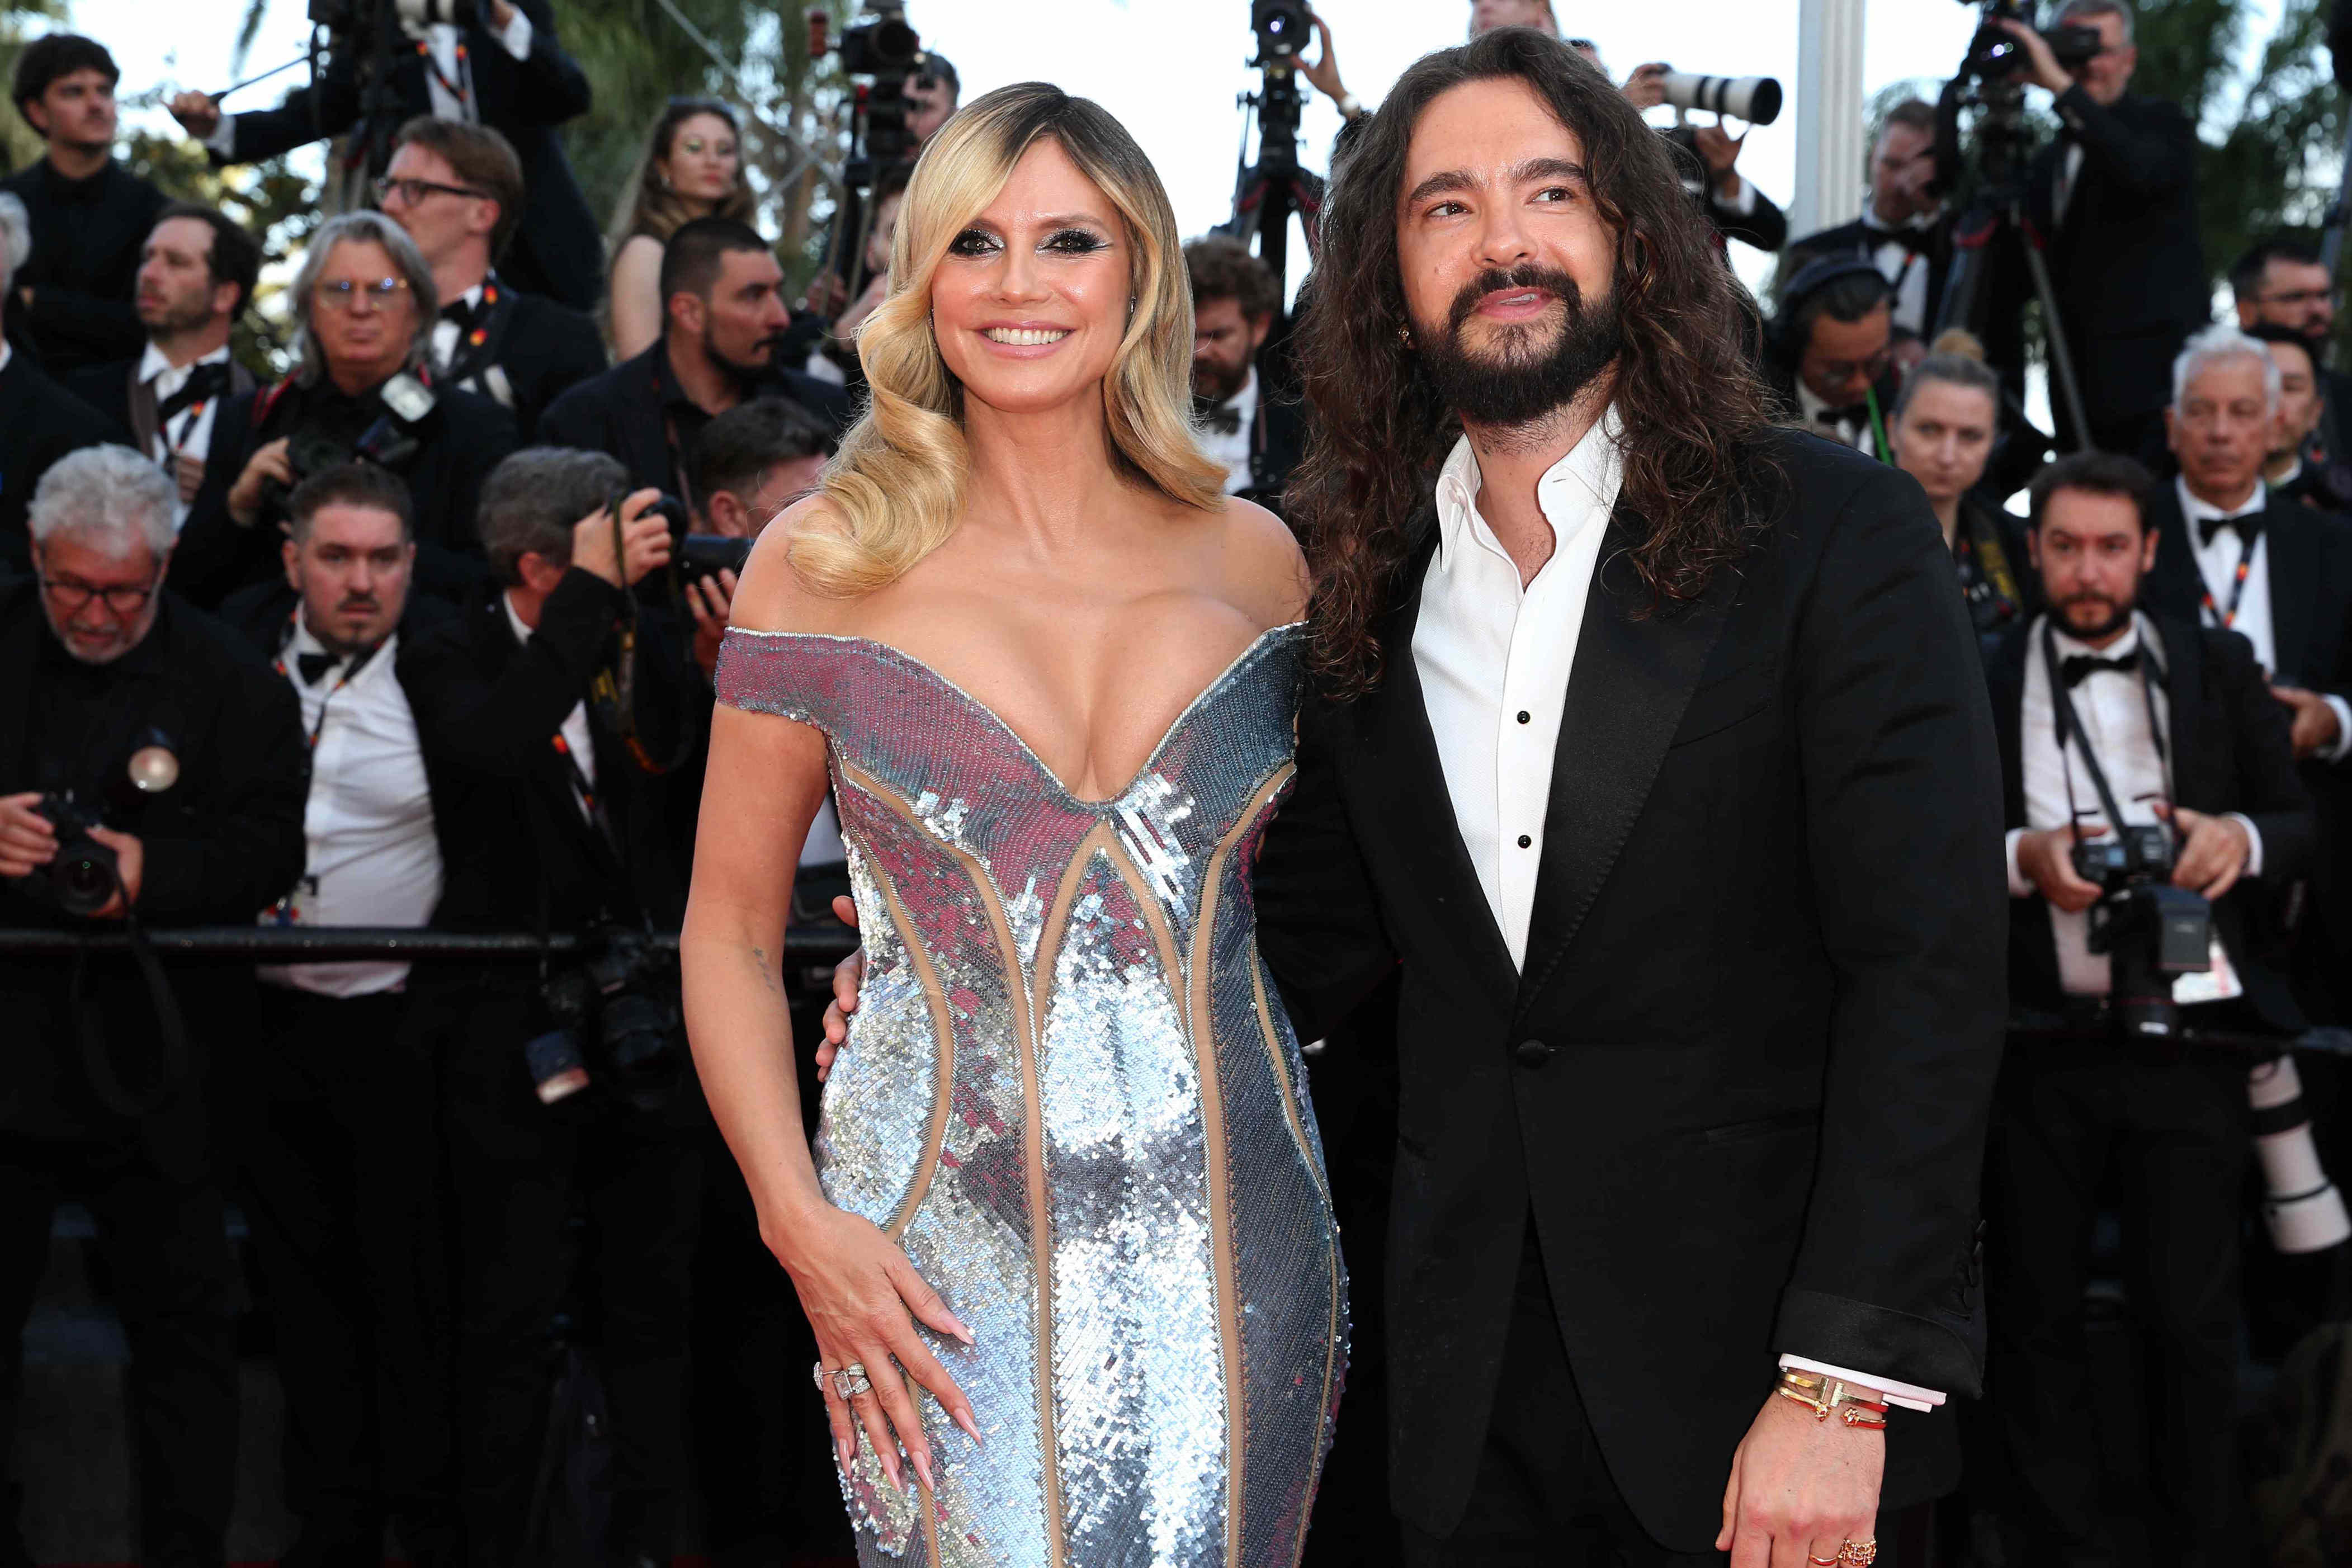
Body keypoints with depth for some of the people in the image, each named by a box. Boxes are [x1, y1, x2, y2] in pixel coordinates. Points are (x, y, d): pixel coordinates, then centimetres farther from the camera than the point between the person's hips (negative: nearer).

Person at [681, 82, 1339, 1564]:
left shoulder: (1255, 558, 6)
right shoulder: (826, 565, -1)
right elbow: (730, 934, 3)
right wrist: (800, 1222, -9)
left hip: (1234, 1247, 2)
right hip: (944, 1259, -2)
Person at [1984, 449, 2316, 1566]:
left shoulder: (2218, 667, 10)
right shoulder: (1979, 678, 5)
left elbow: (2302, 824, 10)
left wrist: (2241, 838, -12)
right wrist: (2023, 858, -15)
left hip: (2187, 1038, 0)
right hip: (2035, 1043, 0)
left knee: (2191, 1316, 0)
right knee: (2035, 1314, 6)